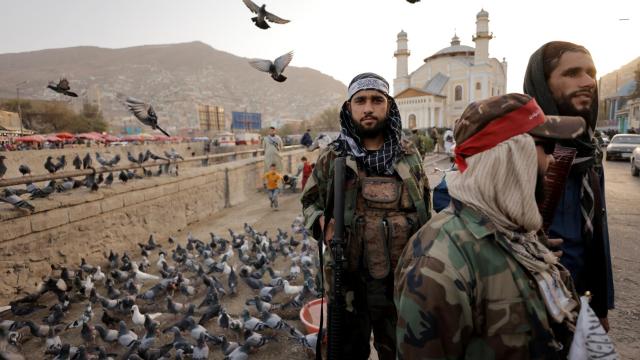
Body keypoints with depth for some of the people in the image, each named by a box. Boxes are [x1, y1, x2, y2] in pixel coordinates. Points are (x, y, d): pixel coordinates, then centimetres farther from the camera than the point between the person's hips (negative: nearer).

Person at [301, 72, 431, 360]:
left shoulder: (409, 156, 1)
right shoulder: (331, 157, -3)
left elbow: (424, 208, 10)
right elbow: (310, 202, 8)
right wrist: (322, 223, -13)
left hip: (400, 278, 1)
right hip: (347, 278, -1)